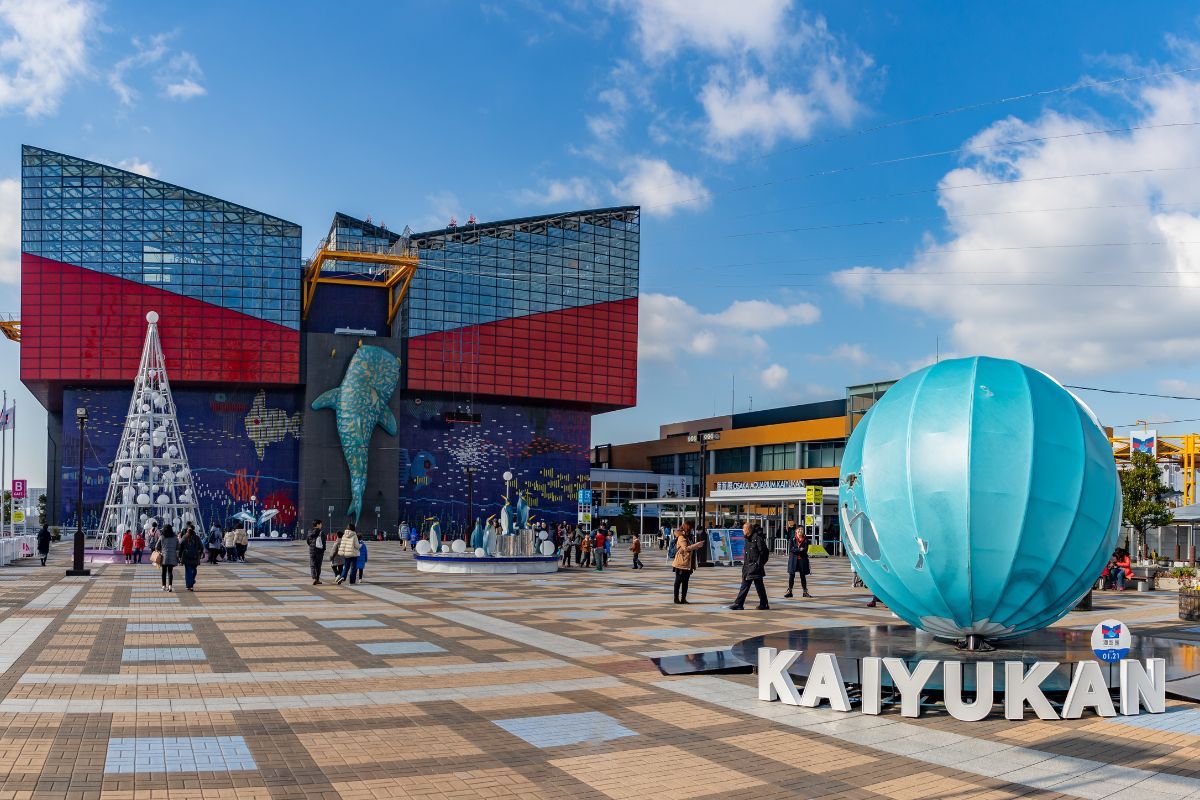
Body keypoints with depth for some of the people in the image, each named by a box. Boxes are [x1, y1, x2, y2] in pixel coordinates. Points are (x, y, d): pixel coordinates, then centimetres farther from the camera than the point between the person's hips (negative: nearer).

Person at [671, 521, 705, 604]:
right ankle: (676, 599, 4)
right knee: (678, 581, -1)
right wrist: (697, 544, -26)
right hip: (680, 563, -8)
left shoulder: (689, 537, 15)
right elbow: (686, 548, -25)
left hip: (688, 564, 8)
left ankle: (683, 599, 13)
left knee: (685, 582, 8)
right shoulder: (681, 537, -12)